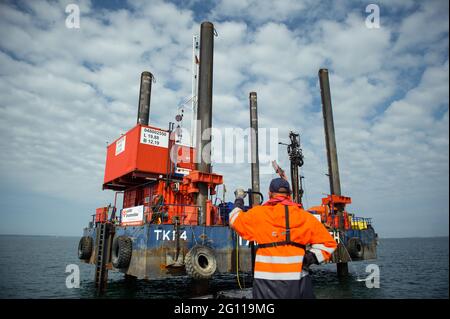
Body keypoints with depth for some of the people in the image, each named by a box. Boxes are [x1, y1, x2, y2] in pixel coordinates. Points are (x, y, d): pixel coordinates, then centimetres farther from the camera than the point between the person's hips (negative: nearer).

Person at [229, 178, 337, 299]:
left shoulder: (258, 214, -5)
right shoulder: (305, 217, 1)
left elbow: (235, 219, 12)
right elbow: (327, 243, 0)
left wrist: (239, 199, 26)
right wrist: (310, 258, -4)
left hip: (268, 281, -1)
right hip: (298, 280, 2)